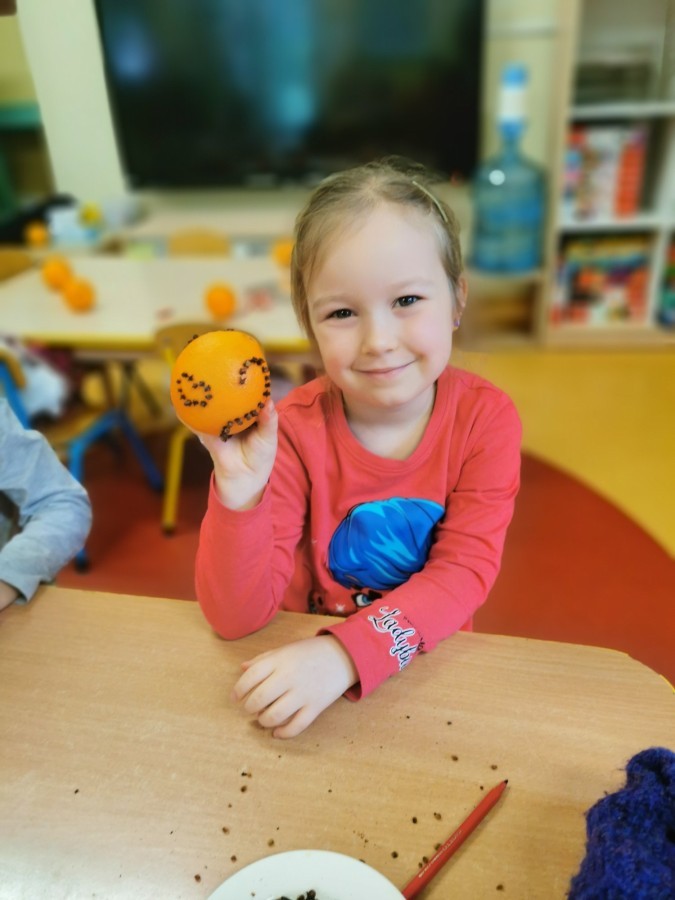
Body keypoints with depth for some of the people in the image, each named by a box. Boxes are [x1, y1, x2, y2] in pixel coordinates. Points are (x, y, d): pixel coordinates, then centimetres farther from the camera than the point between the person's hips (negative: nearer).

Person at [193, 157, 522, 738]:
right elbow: (234, 619, -15)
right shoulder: (293, 430, -14)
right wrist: (238, 496, -32)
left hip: (429, 662, 1)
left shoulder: (485, 418, -12)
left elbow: (465, 572, -15)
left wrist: (346, 654, -29)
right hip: (304, 656, 0)